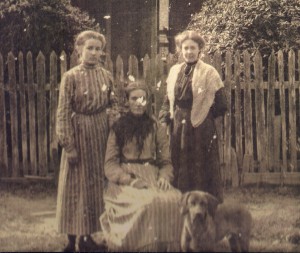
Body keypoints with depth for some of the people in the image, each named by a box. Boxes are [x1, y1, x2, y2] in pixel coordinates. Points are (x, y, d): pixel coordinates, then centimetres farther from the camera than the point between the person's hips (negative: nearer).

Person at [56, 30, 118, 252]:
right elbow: (63, 113, -10)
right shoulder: (71, 77, -8)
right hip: (79, 133, -4)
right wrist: (68, 145, -14)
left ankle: (88, 235, 21)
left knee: (96, 182, 9)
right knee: (76, 185, 1)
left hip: (101, 133, 4)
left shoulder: (106, 76, 4)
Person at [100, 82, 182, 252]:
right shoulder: (118, 128, 9)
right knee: (144, 202, -34)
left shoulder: (155, 127, 14)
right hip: (124, 178, -2)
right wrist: (129, 180, -15)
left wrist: (164, 177, -11)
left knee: (175, 200, -29)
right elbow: (110, 164, 2)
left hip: (151, 177, 2)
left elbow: (166, 161, 12)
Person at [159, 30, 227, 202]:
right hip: (177, 128, 5)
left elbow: (221, 105, -7)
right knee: (179, 171, 10)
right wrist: (164, 119, 2)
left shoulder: (209, 72, -5)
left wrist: (203, 115, -1)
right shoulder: (174, 71, 10)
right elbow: (168, 99, 15)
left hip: (201, 129, -5)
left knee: (202, 172, 1)